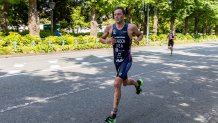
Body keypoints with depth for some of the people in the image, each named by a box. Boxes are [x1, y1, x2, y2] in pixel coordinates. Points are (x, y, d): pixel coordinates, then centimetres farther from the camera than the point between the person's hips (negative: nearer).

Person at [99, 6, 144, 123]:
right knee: (125, 82, 22)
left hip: (126, 60, -5)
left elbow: (140, 34, 9)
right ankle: (137, 83, 59)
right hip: (116, 60, 5)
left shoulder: (131, 27, -9)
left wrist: (138, 39, -13)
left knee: (117, 84, -19)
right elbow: (101, 38, 10)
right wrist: (107, 41, -12)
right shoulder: (110, 28, -2)